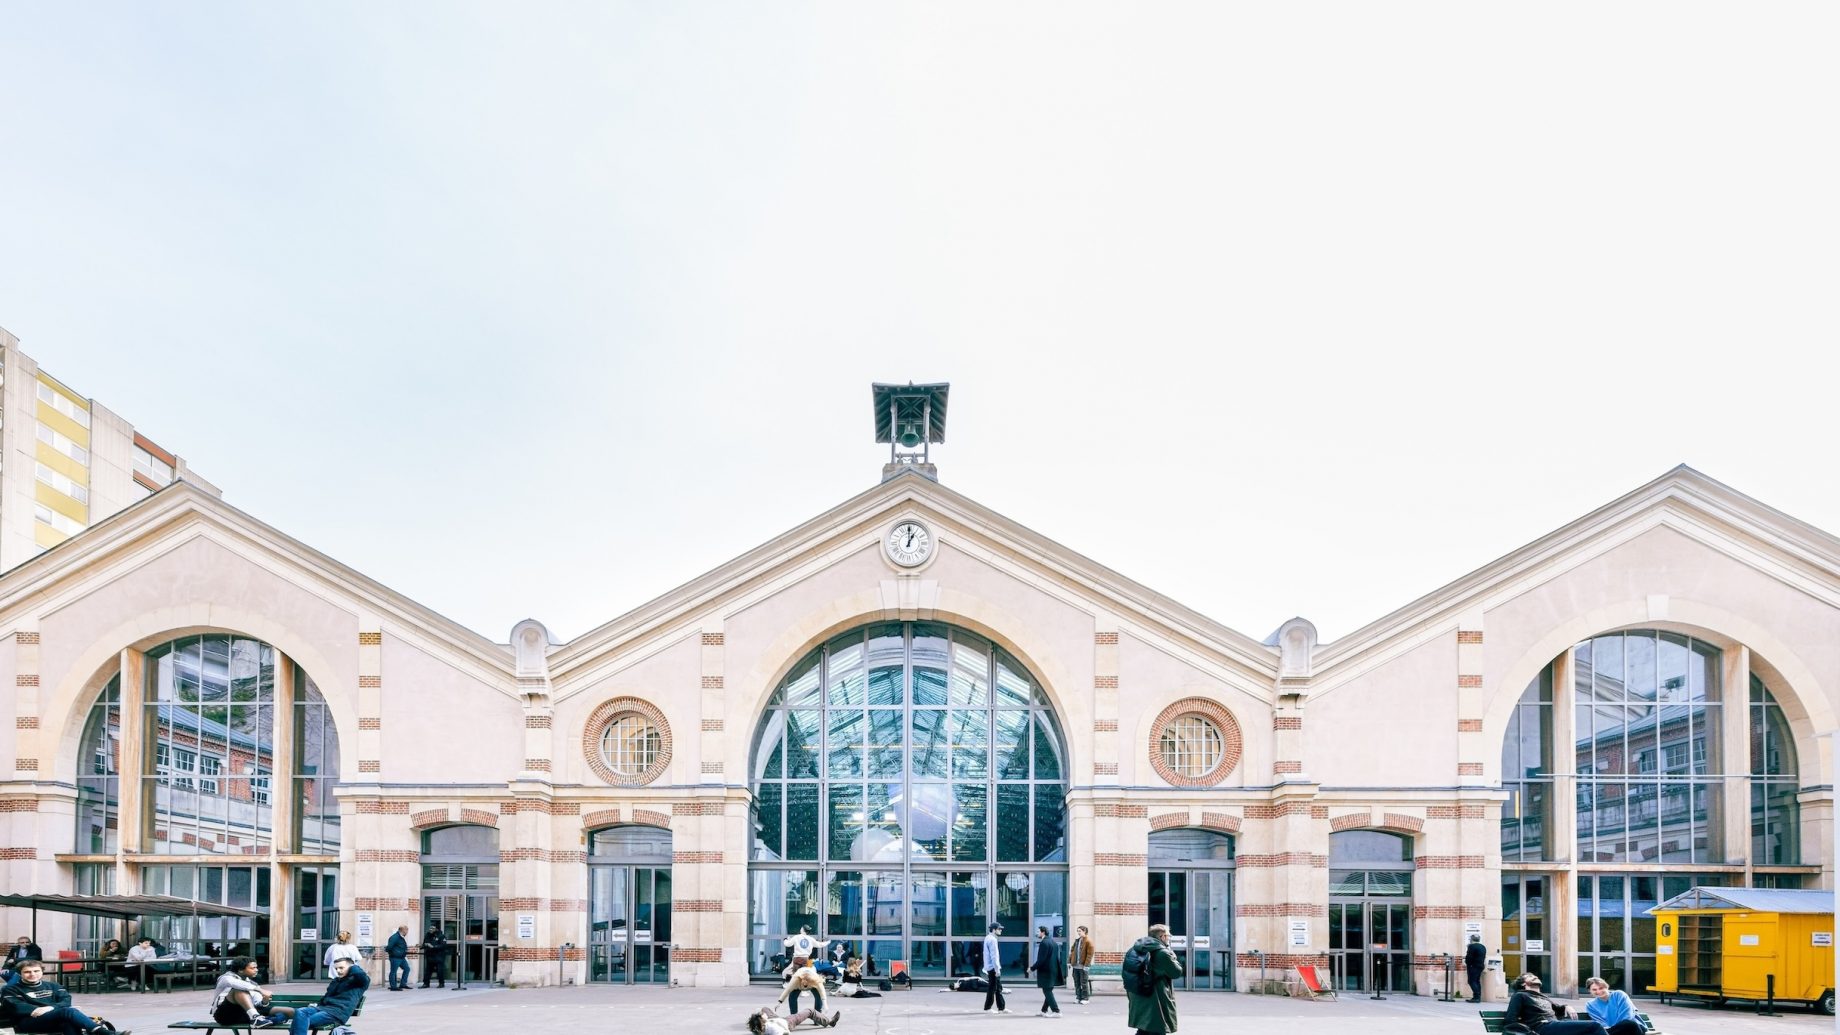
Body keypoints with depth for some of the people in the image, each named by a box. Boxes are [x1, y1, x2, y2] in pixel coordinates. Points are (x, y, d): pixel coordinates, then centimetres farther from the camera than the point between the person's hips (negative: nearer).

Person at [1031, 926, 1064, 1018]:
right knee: (1048, 991, 15)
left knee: (1047, 992, -4)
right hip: (1054, 971, 9)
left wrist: (1032, 968, -11)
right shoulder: (1053, 942, 12)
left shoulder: (1044, 943, -16)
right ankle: (1044, 1010, 23)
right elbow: (1058, 957, 16)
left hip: (1046, 972, -9)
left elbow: (1041, 959, -20)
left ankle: (1056, 1011, -7)